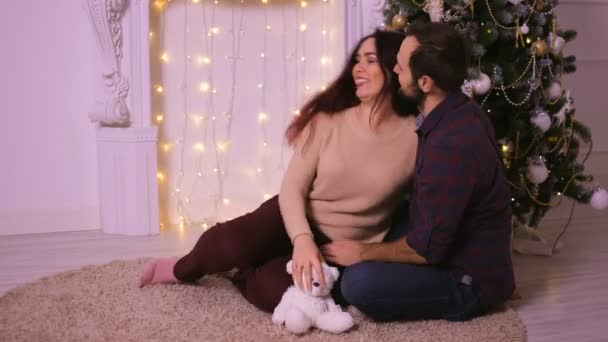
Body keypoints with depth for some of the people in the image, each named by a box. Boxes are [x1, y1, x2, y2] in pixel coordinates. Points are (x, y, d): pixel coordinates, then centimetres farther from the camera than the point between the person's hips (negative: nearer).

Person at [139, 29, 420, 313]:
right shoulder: (328, 119, -5)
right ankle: (182, 269, 5)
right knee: (233, 242, -29)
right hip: (297, 220, 2)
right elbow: (292, 186, -10)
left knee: (274, 289, -31)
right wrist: (302, 239, -27)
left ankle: (241, 276, 5)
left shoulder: (416, 136, -9)